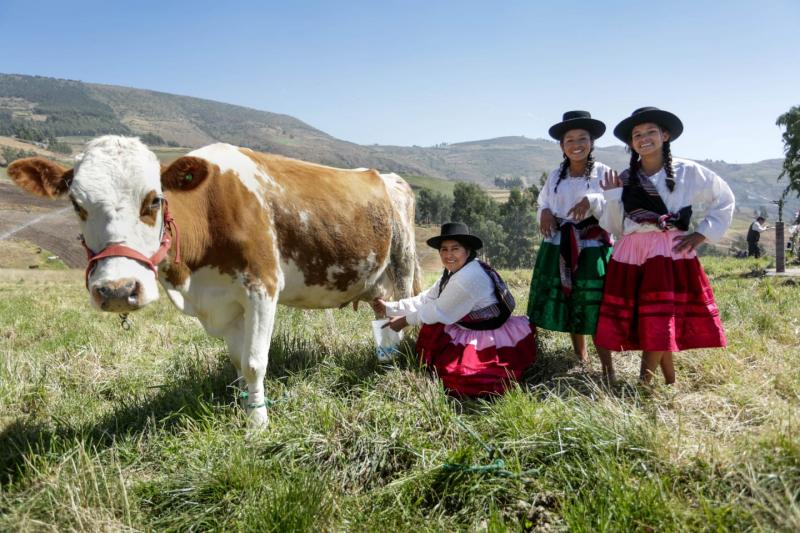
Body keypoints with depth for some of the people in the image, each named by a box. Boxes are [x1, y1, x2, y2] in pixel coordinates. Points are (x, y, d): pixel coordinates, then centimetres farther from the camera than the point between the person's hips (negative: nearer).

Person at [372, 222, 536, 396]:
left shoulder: (469, 277, -27)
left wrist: (406, 320, -5)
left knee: (454, 372, -18)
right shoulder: (453, 272, 4)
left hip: (493, 339, -10)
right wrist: (389, 308, 4)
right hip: (472, 330, 10)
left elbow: (439, 311, -18)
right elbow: (426, 299, 7)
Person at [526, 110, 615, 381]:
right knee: (568, 306, 12)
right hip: (559, 248, 5)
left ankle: (607, 368, -1)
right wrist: (544, 213, -3)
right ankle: (580, 357, 29)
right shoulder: (555, 175, 9)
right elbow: (543, 203, 19)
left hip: (592, 249, -4)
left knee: (596, 308, -9)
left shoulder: (604, 173, -4)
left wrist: (593, 201, -26)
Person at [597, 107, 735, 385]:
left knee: (660, 323, -11)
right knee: (654, 327, 3)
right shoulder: (625, 179, 9)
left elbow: (725, 199, 14)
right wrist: (612, 196, -4)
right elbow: (614, 227, 8)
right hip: (631, 256, 2)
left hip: (672, 254, -2)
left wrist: (702, 234, 5)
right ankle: (671, 384, 17)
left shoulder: (688, 172, 3)